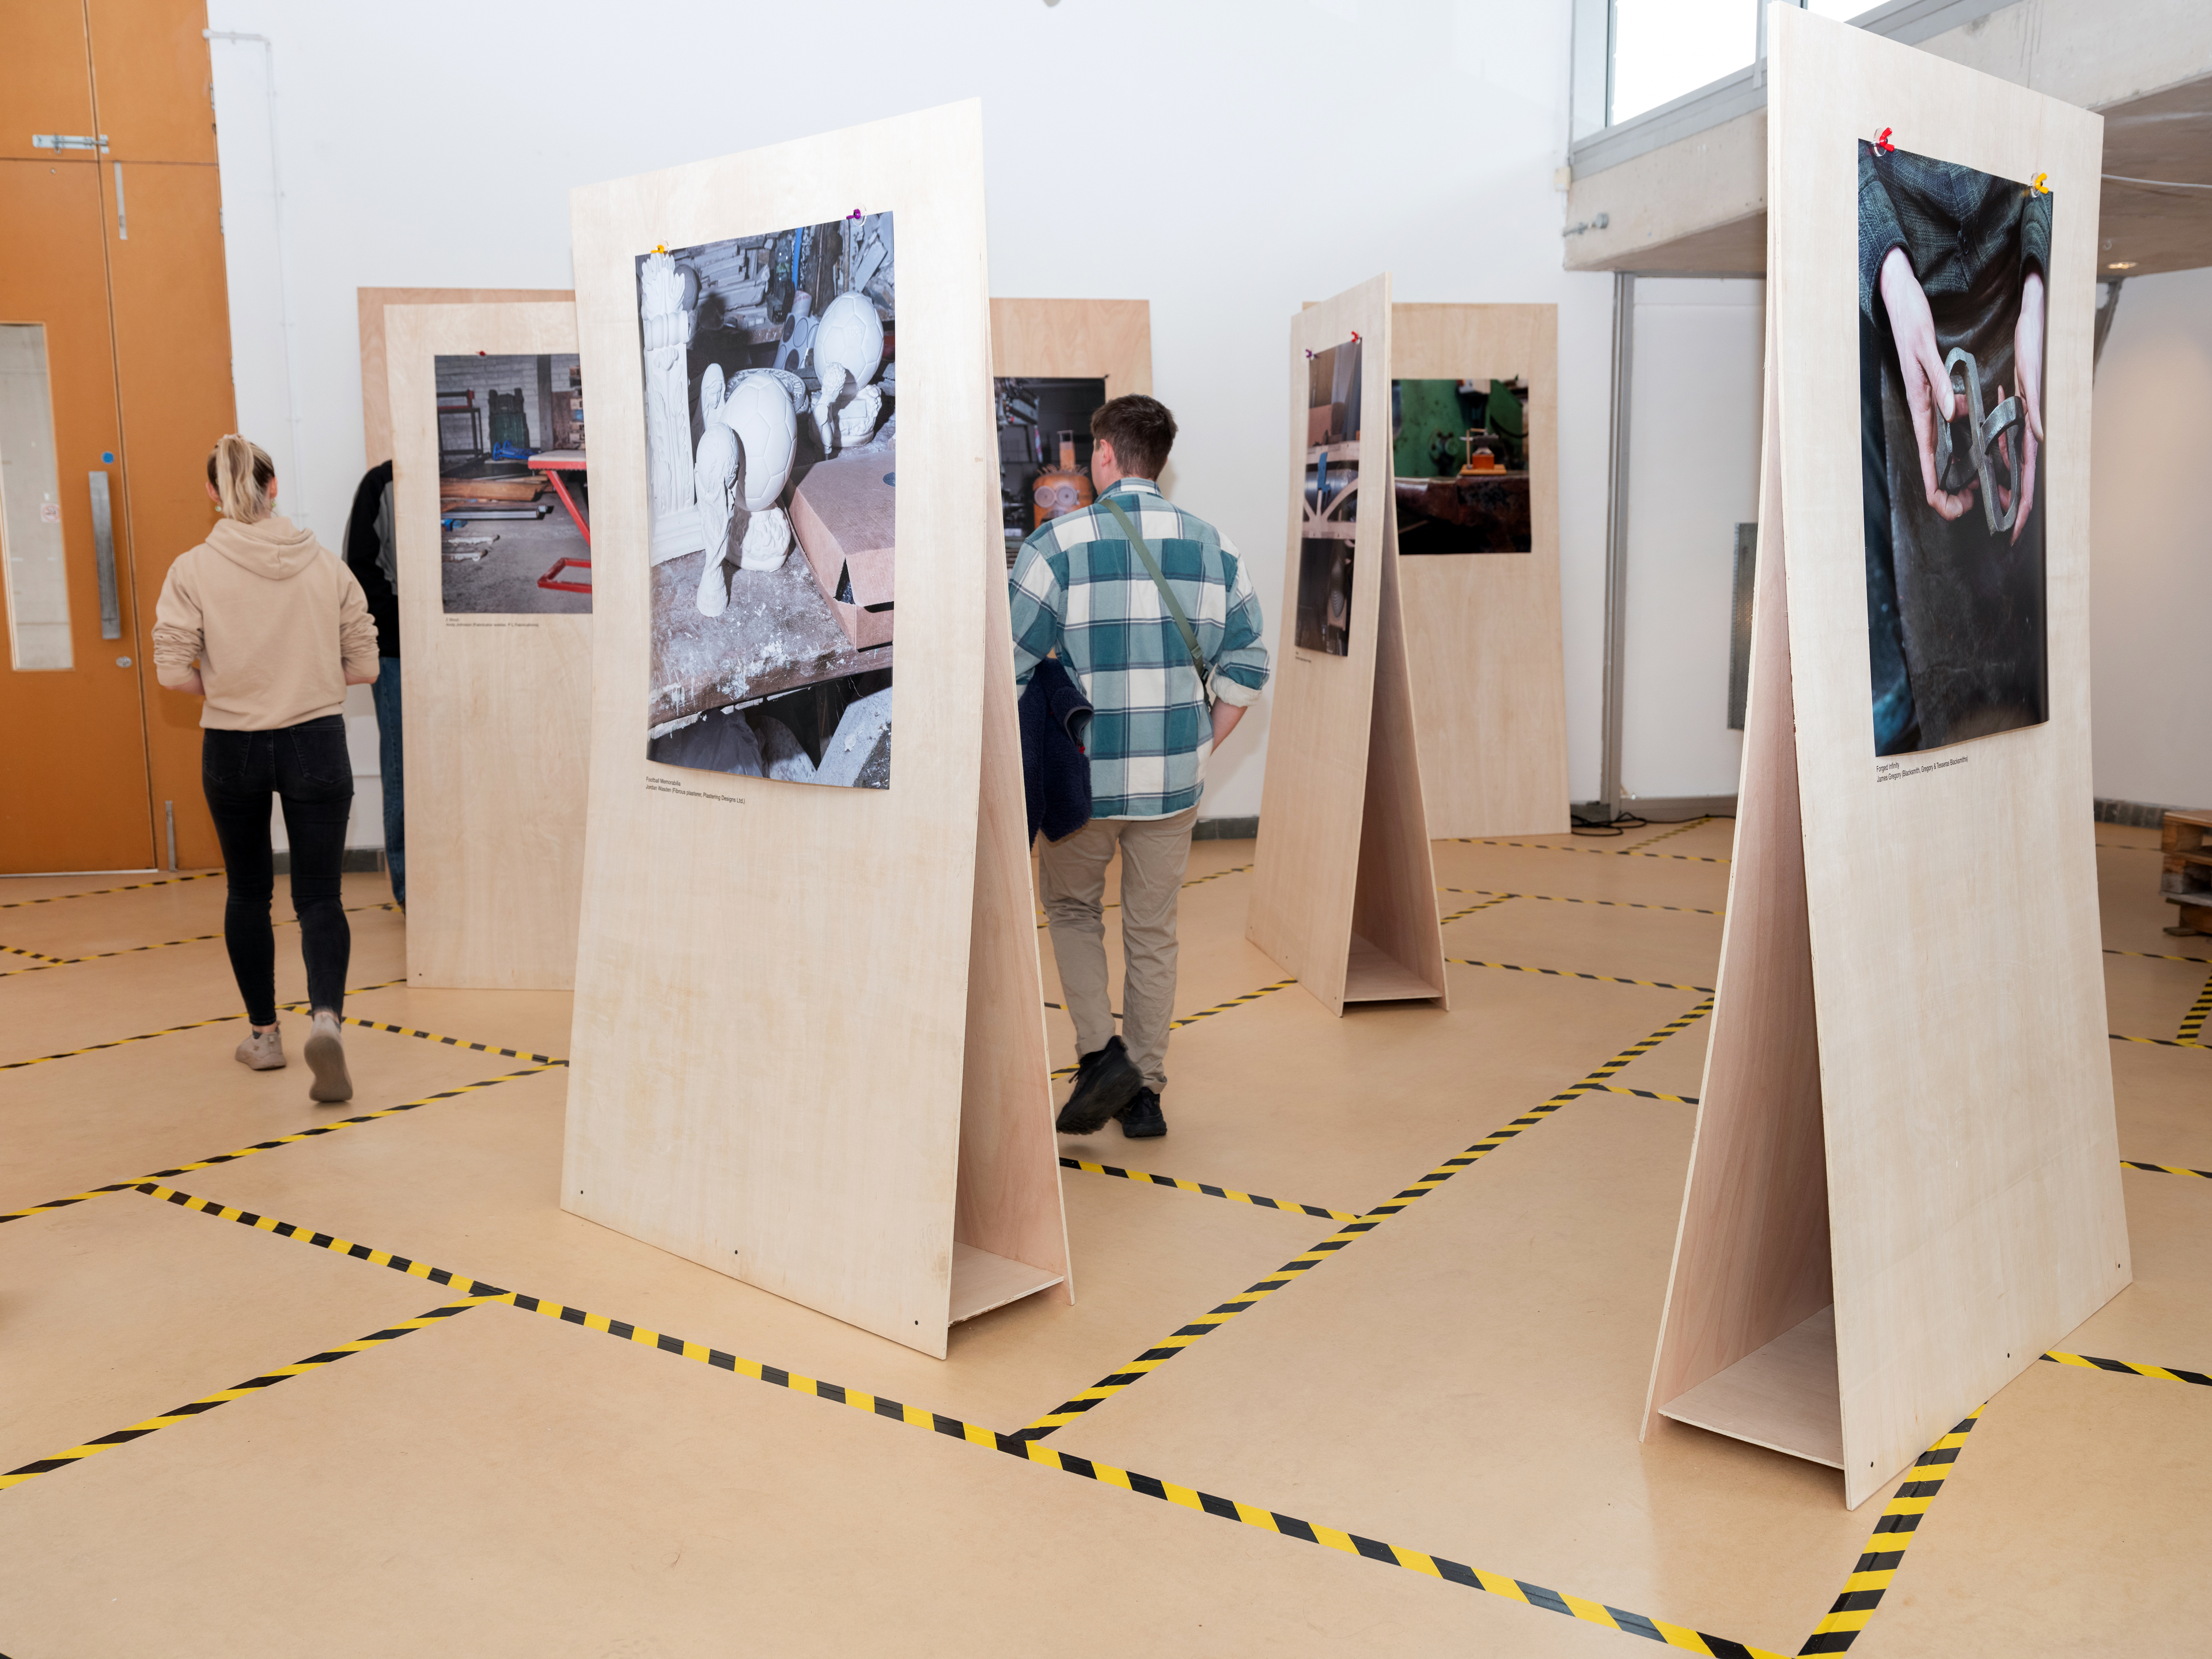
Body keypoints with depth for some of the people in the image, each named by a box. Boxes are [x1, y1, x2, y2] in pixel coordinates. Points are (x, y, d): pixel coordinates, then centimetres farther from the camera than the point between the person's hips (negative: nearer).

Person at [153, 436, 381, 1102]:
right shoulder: (325, 564, -3)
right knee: (319, 897, 2)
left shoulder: (193, 571, -7)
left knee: (248, 892, 17)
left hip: (232, 747, 0)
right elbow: (363, 665, -1)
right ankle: (326, 1016, -22)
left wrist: (220, 688, 8)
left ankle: (264, 1033, 27)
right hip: (316, 745, 0)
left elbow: (173, 671, -12)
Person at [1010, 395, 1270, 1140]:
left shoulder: (1060, 541, -9)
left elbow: (1010, 664, -11)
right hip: (1174, 780, 3)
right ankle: (1144, 1092, 20)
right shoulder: (1212, 546, 4)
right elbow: (1247, 664, 5)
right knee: (1153, 930, 14)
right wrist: (1204, 744, 13)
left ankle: (1101, 1052, 5)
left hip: (1085, 773, -3)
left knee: (1073, 908, 19)